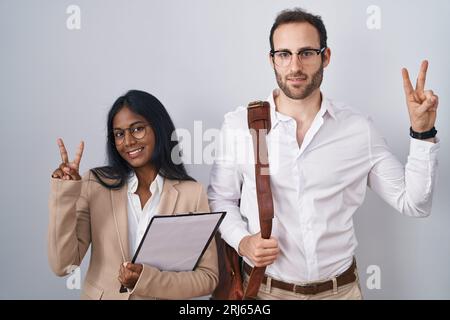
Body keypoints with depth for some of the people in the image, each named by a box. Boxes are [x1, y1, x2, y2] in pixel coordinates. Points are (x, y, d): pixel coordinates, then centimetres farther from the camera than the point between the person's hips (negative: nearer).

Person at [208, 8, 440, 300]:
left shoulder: (359, 129, -6)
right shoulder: (238, 125, -9)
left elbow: (414, 204, -2)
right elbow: (220, 199, 2)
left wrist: (423, 133, -12)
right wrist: (241, 241, -14)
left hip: (341, 288, 2)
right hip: (265, 289, -1)